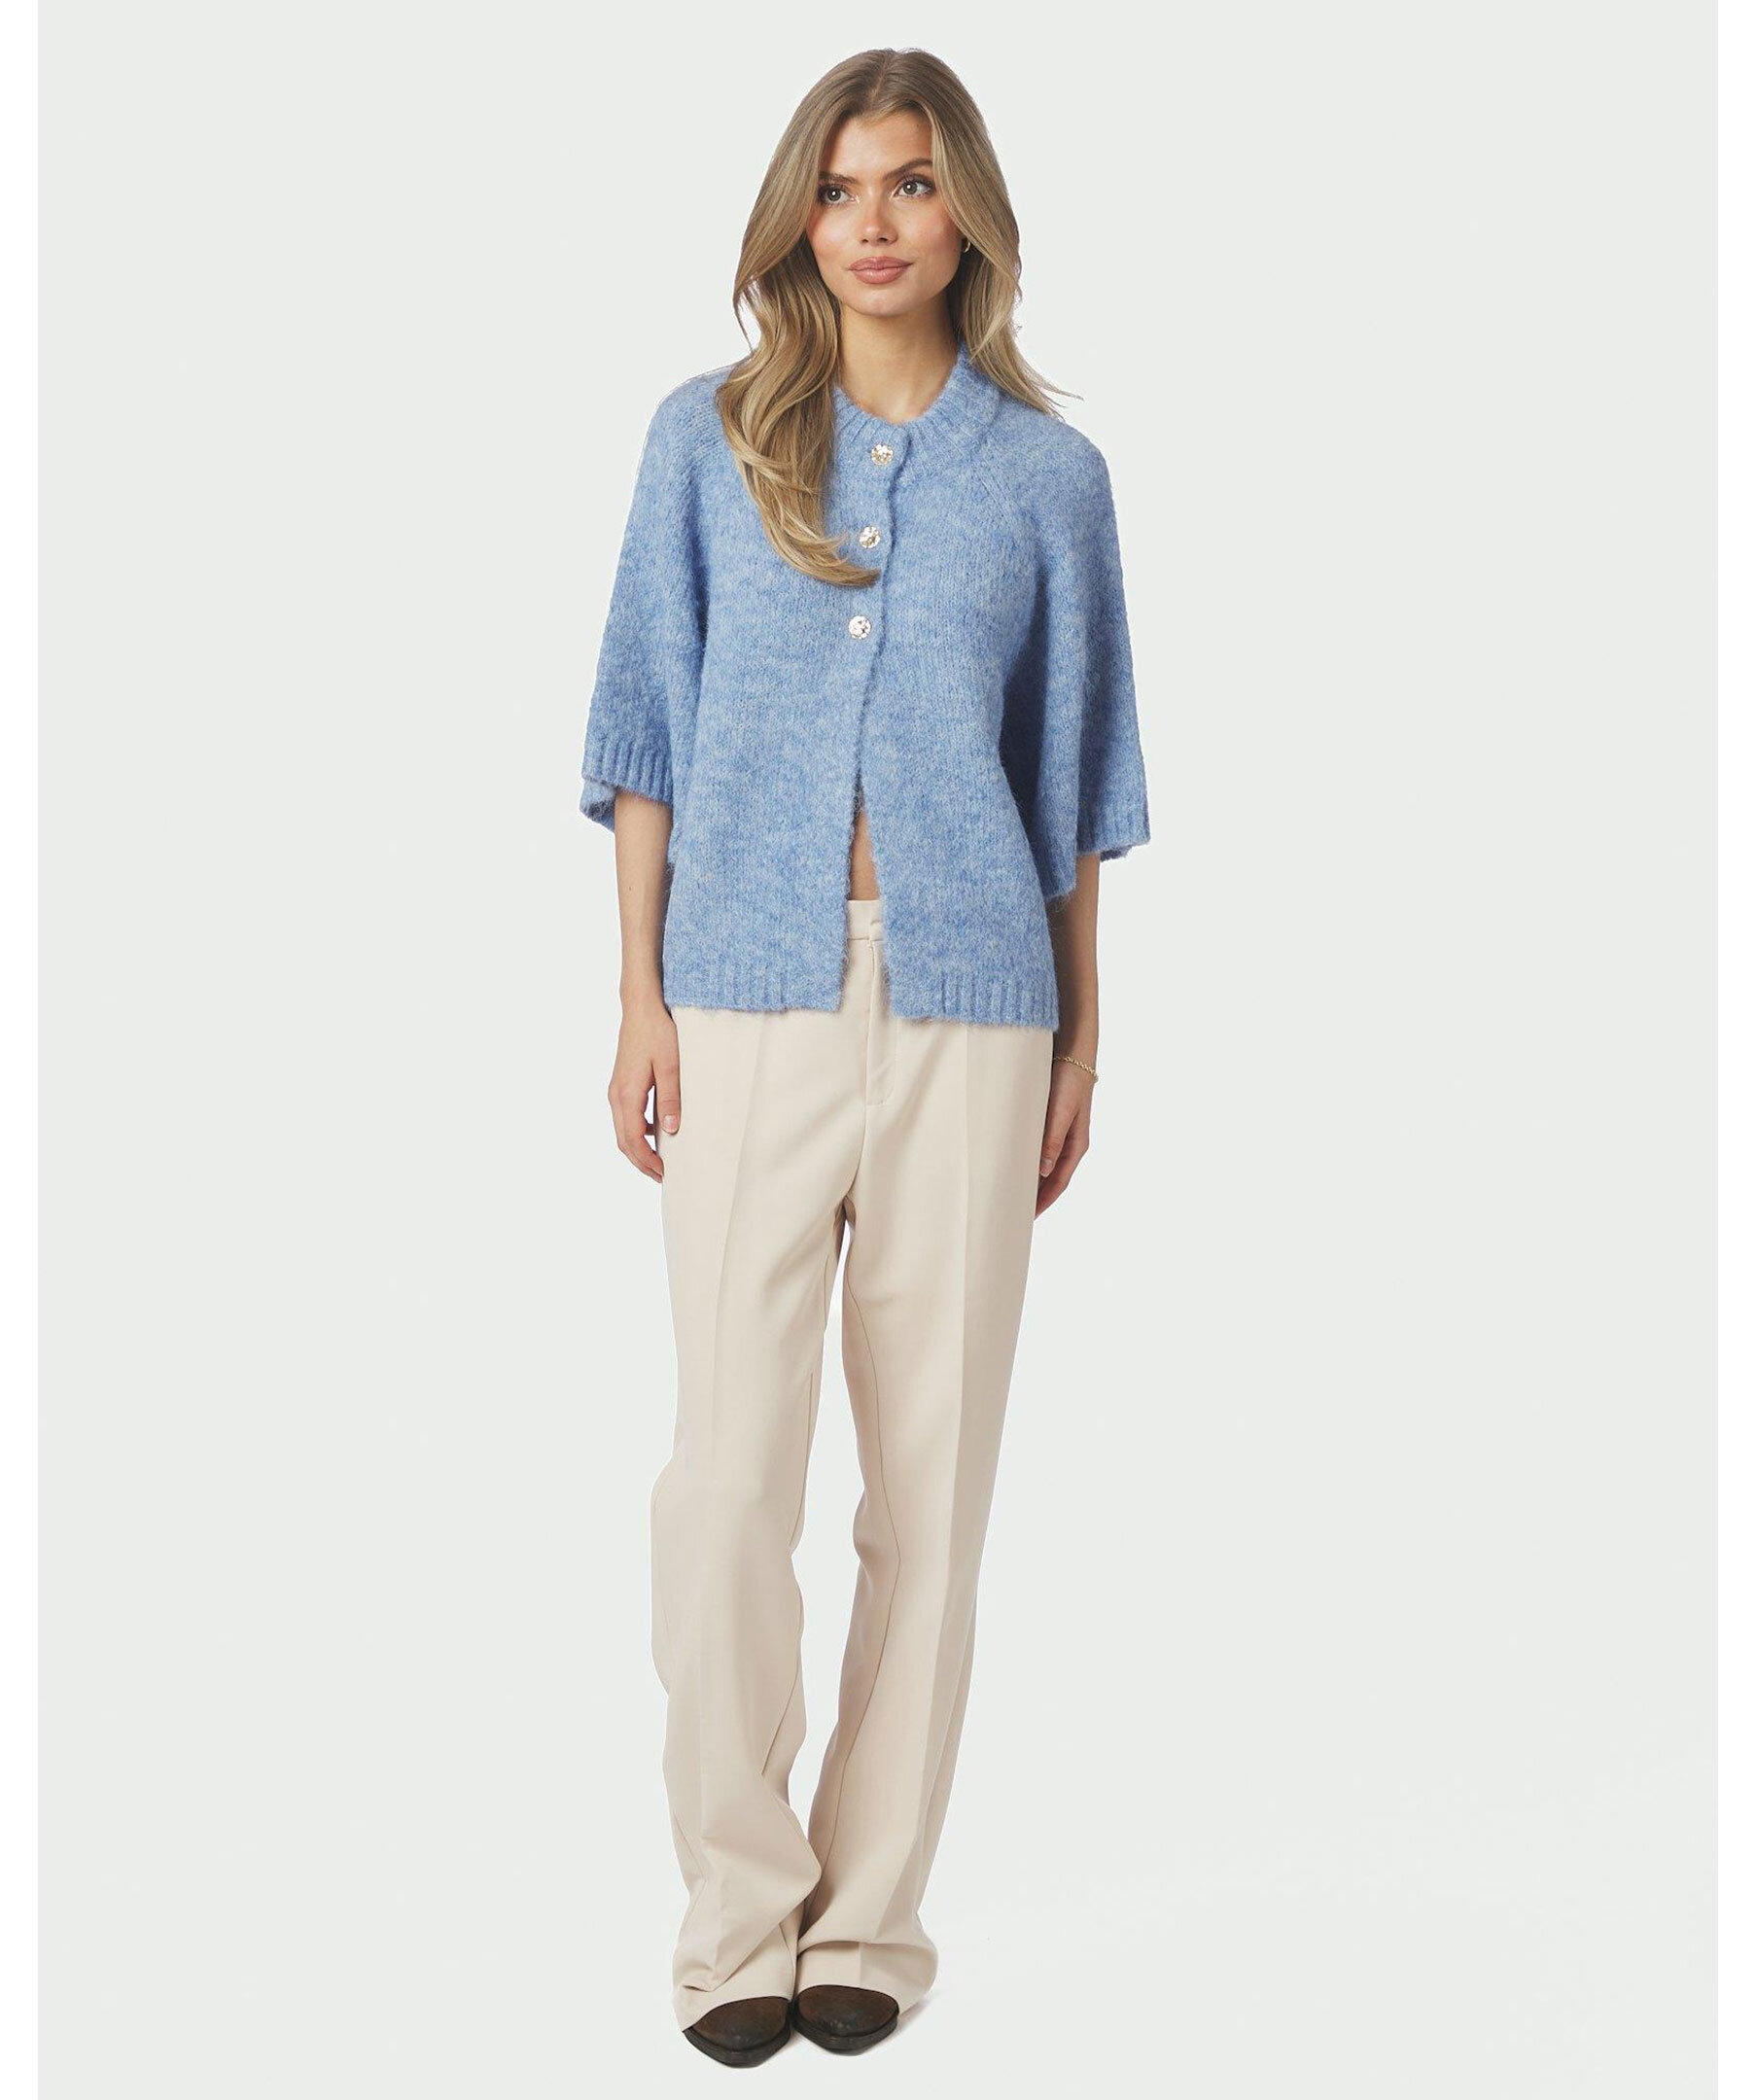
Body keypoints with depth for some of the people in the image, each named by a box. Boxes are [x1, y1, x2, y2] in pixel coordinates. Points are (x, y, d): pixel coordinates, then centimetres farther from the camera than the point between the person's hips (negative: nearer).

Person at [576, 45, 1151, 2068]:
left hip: (967, 1007, 1)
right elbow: (647, 726, 7)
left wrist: (1081, 1031, 8)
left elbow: (1070, 771, 11)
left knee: (932, 1467, 4)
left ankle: (872, 1909, 17)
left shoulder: (1046, 472, 7)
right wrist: (640, 995, 0)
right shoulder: (707, 439, 6)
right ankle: (740, 1911, 11)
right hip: (753, 995, 0)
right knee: (732, 1464, -4)